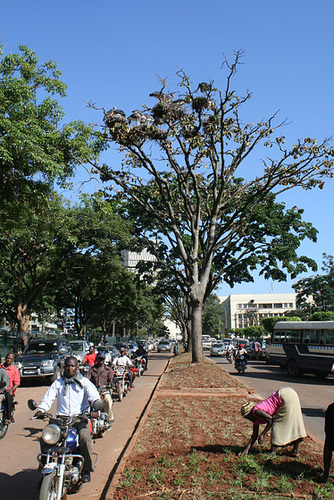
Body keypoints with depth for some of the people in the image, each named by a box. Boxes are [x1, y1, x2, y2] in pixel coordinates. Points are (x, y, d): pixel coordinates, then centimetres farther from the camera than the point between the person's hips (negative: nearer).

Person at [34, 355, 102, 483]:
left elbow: (94, 394, -4)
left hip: (80, 417, -2)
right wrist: (41, 409, -15)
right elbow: (48, 397, 5)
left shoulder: (84, 382, 11)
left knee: (85, 437, -29)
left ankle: (86, 469, -8)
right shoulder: (58, 383, 17)